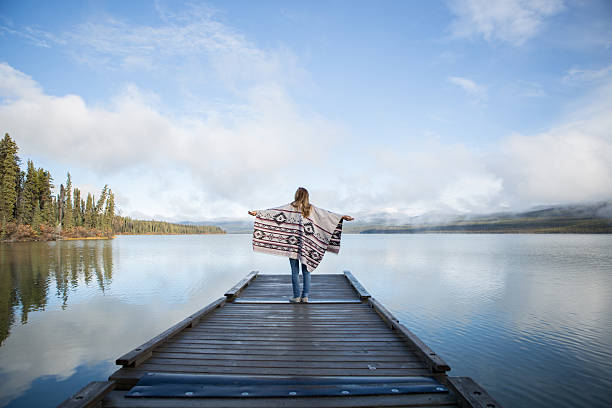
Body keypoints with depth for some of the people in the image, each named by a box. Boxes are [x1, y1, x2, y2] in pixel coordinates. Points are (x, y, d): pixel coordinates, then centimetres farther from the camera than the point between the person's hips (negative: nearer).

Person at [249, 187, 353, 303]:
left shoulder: (292, 207, 0)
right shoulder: (312, 208, 7)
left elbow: (274, 211, -3)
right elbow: (327, 214, 11)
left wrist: (258, 213, 0)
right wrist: (342, 217, 19)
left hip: (293, 244, -2)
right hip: (307, 244, 2)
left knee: (295, 271, 4)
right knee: (306, 270, 9)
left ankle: (297, 296, 8)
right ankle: (305, 296, 11)